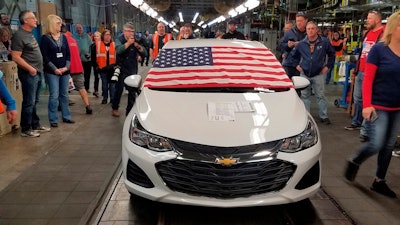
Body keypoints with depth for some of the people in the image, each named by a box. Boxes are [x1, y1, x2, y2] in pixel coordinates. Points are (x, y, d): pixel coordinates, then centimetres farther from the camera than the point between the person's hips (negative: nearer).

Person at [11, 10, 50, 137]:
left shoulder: (30, 34, 14)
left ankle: (35, 125, 26)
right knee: (29, 102, -3)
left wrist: (38, 69, 14)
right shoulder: (19, 35, -14)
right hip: (29, 74, -9)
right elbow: (16, 57, -19)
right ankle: (26, 129, 6)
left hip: (37, 73, 9)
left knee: (34, 102, 16)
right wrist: (30, 69, -17)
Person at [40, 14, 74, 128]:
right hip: (52, 72, -5)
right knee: (54, 96, -5)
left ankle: (66, 116, 21)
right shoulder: (45, 38, -3)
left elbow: (68, 54, 8)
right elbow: (44, 56, -8)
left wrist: (66, 67, -5)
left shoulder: (63, 37, 10)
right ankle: (53, 119, 3)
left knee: (64, 95, 11)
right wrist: (55, 69, -14)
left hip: (65, 71, 5)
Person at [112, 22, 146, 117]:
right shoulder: (119, 39, -5)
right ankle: (115, 108, 19)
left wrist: (137, 46, -16)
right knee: (119, 89, 2)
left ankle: (130, 110, 16)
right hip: (122, 69, -3)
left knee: (132, 91, 4)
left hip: (133, 69, 3)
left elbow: (144, 53, -2)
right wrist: (128, 43, -23)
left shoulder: (135, 40, 4)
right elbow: (118, 50, -27)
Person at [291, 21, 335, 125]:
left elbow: (332, 54, 10)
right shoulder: (301, 44, 2)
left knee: (320, 95, 1)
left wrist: (328, 66, 4)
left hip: (318, 74, -2)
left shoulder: (324, 42, -2)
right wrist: (297, 65, 10)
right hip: (304, 73, 2)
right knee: (305, 96, 7)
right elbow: (293, 55, 17)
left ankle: (324, 116, 10)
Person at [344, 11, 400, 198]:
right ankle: (354, 162, 21)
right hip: (379, 106, -5)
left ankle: (379, 181, 26)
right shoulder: (379, 49, -10)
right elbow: (368, 79, -12)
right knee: (376, 145, -10)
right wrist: (366, 105, -18)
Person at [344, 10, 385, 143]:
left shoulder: (384, 34, -11)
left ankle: (365, 130, -1)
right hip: (360, 72, 9)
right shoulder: (368, 32, 16)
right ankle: (356, 122, 34)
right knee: (357, 98, 18)